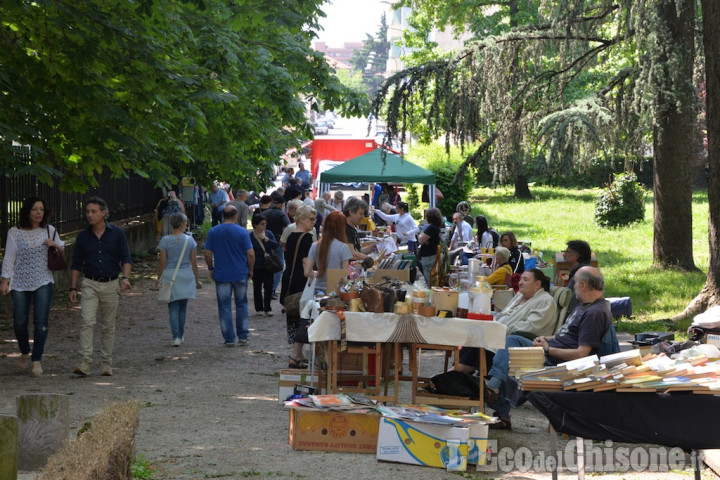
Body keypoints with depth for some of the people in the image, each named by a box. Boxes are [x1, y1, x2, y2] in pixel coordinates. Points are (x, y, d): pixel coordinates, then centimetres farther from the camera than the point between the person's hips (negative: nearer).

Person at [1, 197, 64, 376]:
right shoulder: (15, 233, -2)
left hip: (43, 282, 1)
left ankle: (37, 360, 2)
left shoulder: (49, 230, 6)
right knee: (20, 322, 0)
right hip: (20, 284, -1)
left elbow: (63, 250, 17)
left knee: (41, 322, -7)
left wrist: (55, 244, -5)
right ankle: (24, 353, 26)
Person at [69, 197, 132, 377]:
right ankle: (85, 363, -19)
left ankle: (107, 364, 14)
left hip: (111, 284, 0)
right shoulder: (83, 237, 5)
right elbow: (76, 265, 9)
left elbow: (126, 259, -1)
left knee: (108, 326, 6)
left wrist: (125, 277, -18)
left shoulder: (117, 233, 1)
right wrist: (73, 288, 3)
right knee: (87, 322, -14)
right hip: (90, 284, 0)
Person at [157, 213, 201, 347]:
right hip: (186, 275, 1)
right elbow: (194, 262, 0)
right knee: (183, 307, 15)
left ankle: (176, 337, -8)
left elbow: (162, 262, -4)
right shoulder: (190, 240, -5)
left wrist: (159, 278, 8)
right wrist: (197, 279, 10)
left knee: (173, 307, 3)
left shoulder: (165, 240, -7)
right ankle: (181, 335, 26)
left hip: (170, 276, -1)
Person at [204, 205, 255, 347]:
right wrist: (250, 270, 6)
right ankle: (243, 337, 11)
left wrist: (211, 269, 12)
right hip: (240, 274, 0)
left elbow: (207, 254, -1)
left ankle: (229, 339, 5)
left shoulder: (213, 232, -2)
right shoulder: (242, 232, -6)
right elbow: (250, 254, -7)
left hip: (221, 275, 0)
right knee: (242, 305, 13)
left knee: (224, 307, 6)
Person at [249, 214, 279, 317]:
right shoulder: (250, 236, -8)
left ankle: (267, 308, 5)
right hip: (257, 266, -2)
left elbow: (275, 245, -6)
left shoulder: (268, 233, 3)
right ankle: (259, 308, 21)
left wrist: (266, 239, -19)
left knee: (269, 287, -3)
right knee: (257, 287, 10)